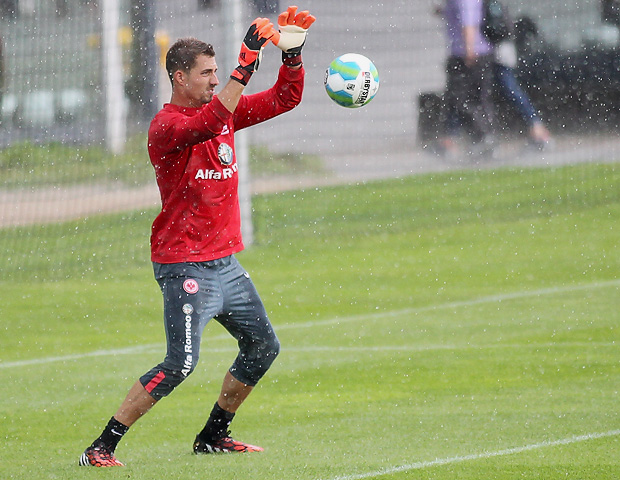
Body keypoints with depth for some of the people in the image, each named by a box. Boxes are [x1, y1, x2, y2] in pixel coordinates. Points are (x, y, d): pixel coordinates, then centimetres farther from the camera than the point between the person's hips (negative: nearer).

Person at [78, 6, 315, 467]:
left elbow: (285, 99, 9)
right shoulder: (166, 125, -15)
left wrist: (292, 53, -9)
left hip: (225, 262, 9)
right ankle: (102, 447, -14)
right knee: (181, 363, -17)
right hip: (185, 265, -9)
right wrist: (246, 64, -39)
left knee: (263, 346, 14)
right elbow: (208, 123, -35)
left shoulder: (225, 110, 10)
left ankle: (213, 435, 28)